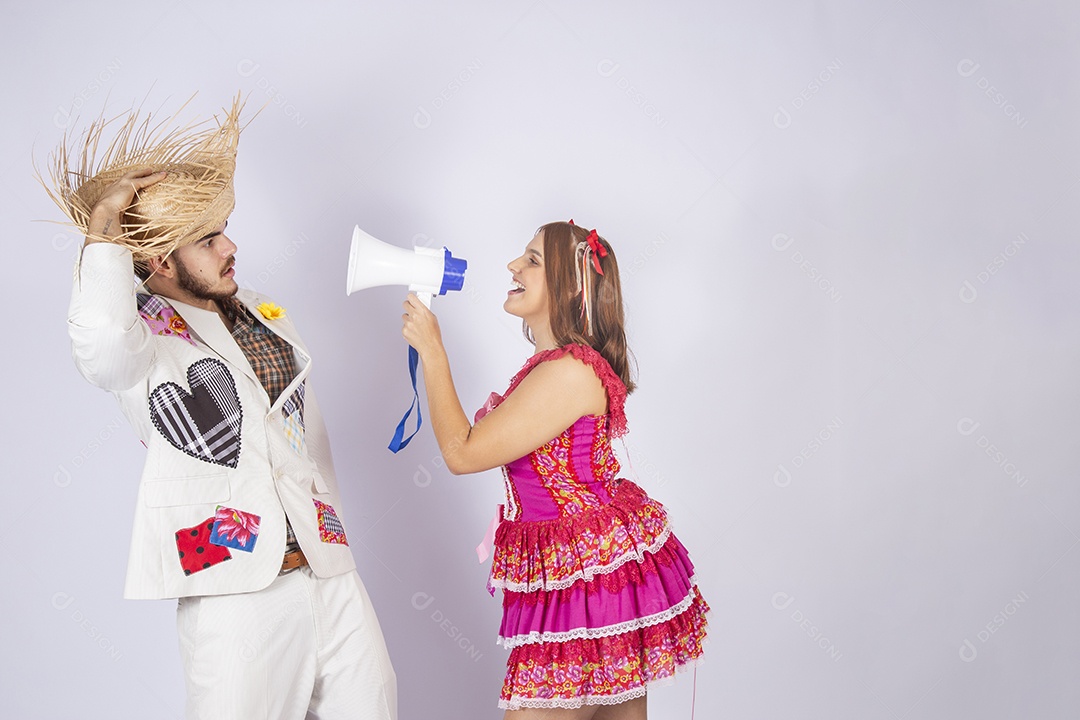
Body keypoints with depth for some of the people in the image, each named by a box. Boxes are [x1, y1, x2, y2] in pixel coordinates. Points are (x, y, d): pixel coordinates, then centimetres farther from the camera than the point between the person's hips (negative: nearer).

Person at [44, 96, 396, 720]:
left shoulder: (269, 316, 16)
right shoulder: (143, 332, -5)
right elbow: (101, 343, -32)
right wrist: (105, 230, -18)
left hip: (329, 574, 6)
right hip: (231, 587, -6)